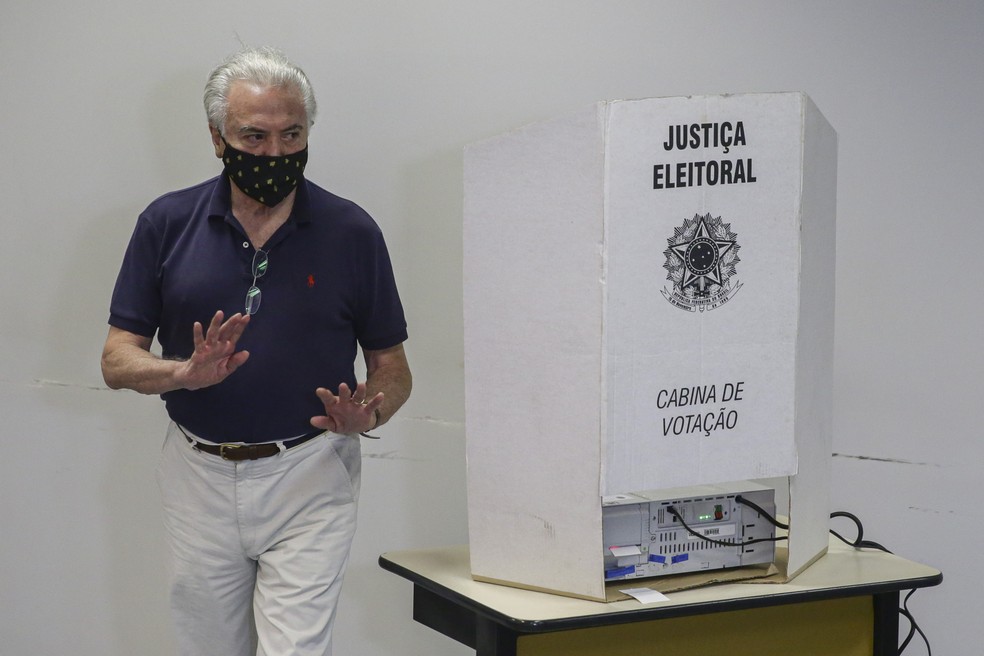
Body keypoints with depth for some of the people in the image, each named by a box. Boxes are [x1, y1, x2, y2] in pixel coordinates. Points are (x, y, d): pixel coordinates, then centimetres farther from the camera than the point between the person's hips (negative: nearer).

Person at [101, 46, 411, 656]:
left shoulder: (351, 232, -1)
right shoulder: (168, 223, 1)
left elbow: (392, 366, 5)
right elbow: (118, 359, 2)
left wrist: (369, 414, -17)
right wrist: (187, 373, -19)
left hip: (308, 480, -2)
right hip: (199, 479, 2)